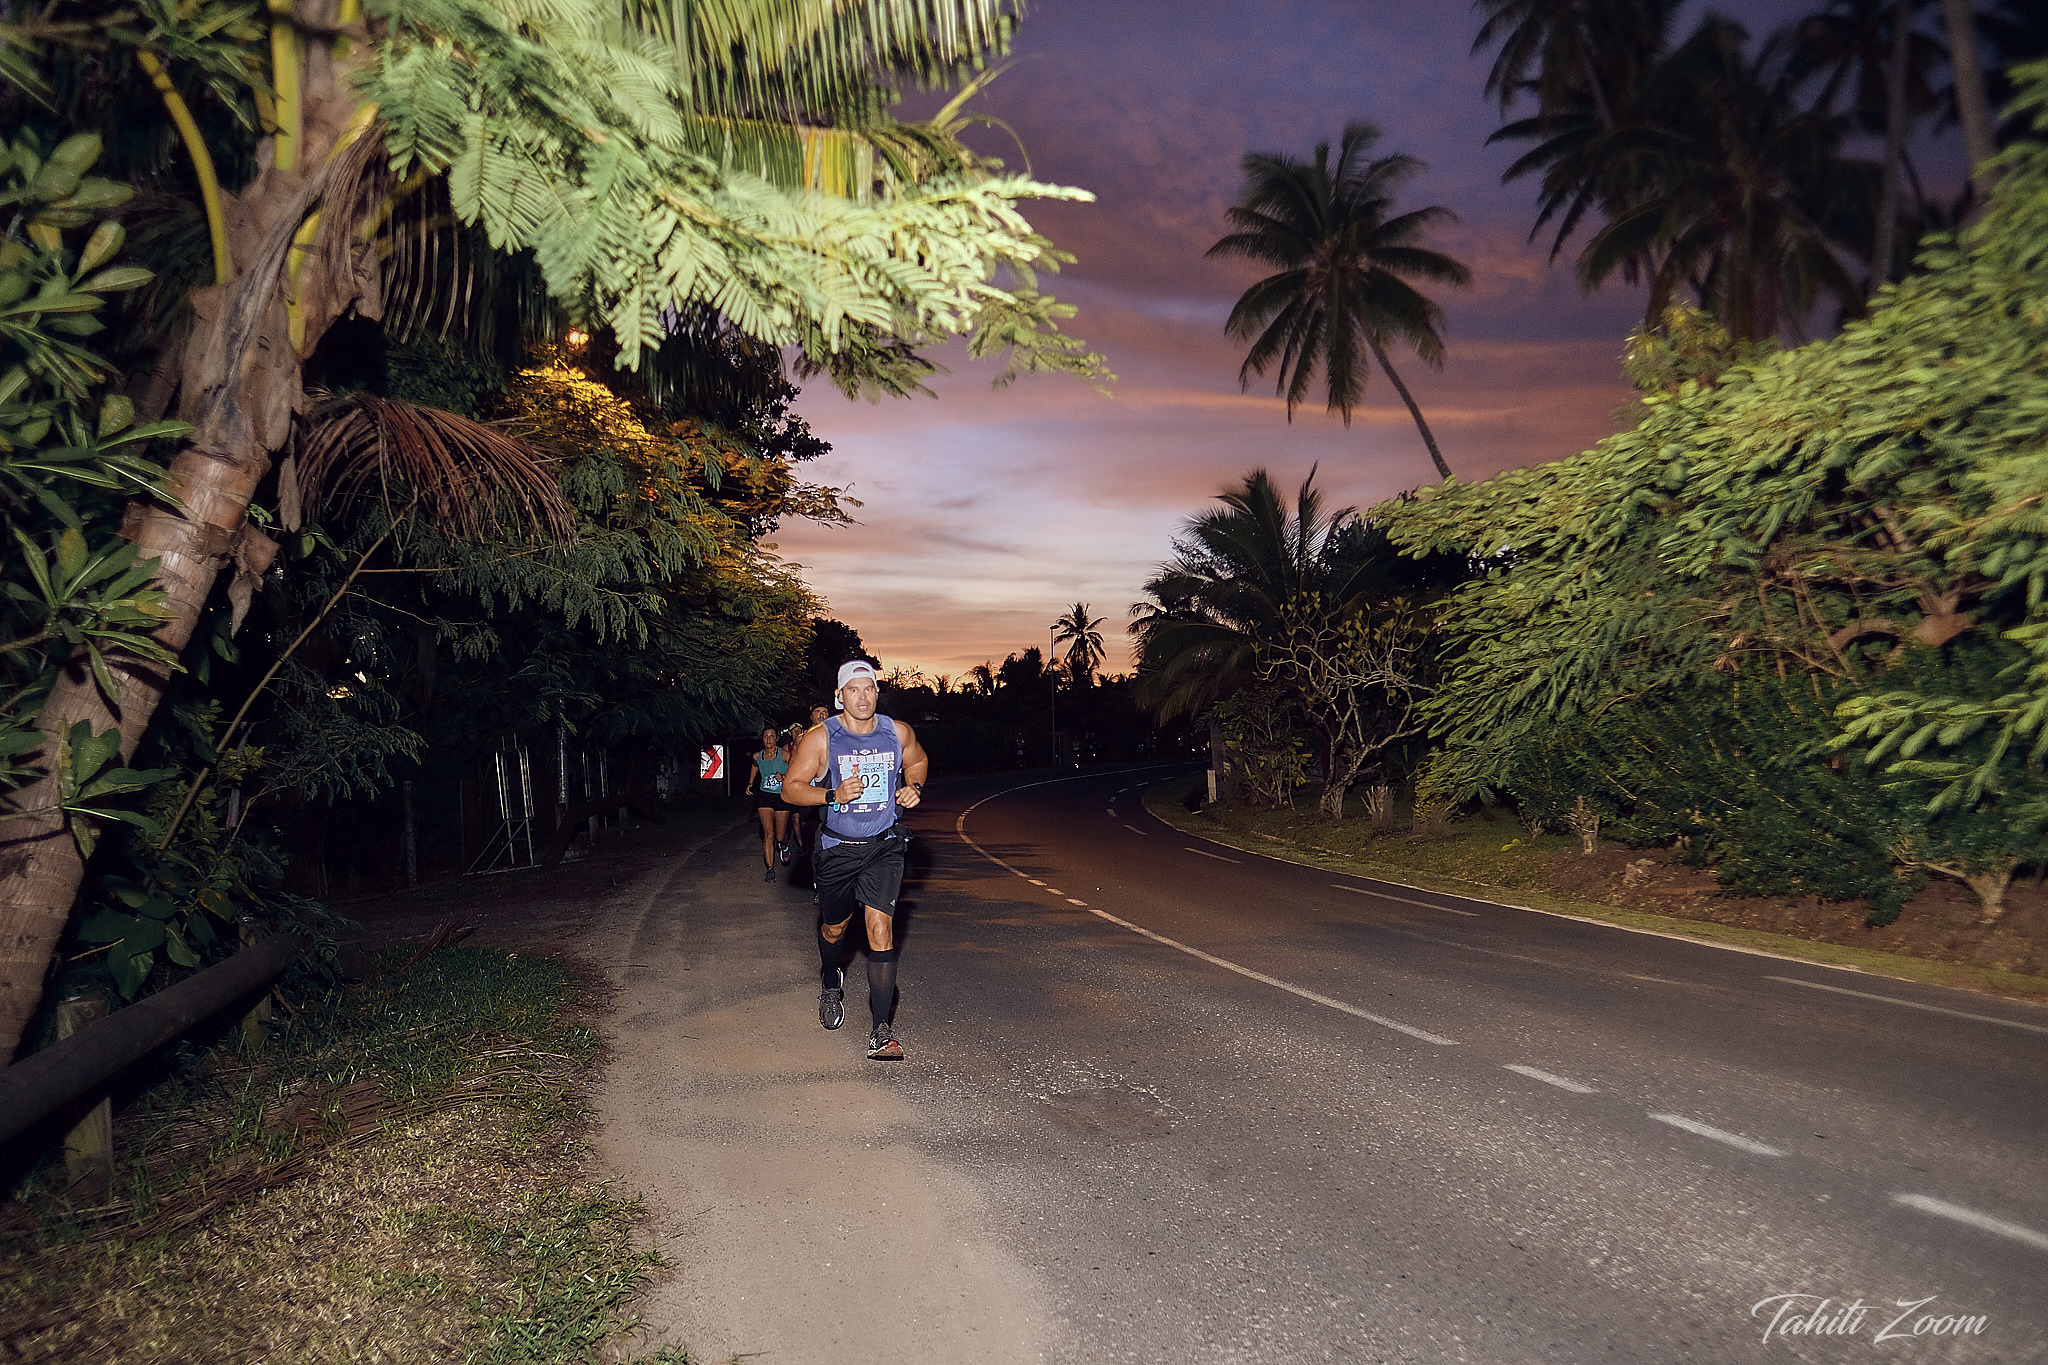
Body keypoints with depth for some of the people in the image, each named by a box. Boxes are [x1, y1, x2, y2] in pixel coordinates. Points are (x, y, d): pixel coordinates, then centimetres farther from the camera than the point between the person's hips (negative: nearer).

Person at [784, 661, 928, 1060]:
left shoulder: (898, 732, -2)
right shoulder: (820, 738, -10)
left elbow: (917, 761, 19)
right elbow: (791, 787, -8)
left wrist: (913, 787, -3)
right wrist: (834, 795, -25)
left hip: (883, 848, 0)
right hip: (837, 848, 0)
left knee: (881, 930, -13)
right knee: (834, 928, 19)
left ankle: (881, 1031, -10)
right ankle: (831, 982, 54)